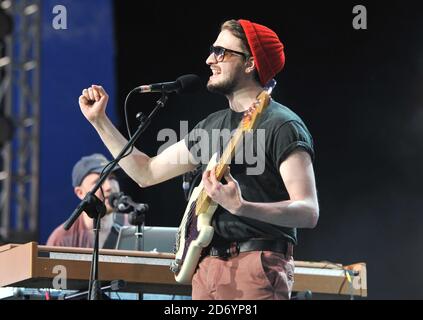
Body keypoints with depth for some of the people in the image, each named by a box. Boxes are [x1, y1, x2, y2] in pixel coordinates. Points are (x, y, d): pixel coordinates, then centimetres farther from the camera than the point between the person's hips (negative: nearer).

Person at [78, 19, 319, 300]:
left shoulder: (282, 126, -7)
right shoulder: (212, 126, 17)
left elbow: (309, 213, -16)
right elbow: (147, 172, 23)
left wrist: (240, 207, -29)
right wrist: (100, 120, 19)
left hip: (257, 268, -7)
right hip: (207, 265, 7)